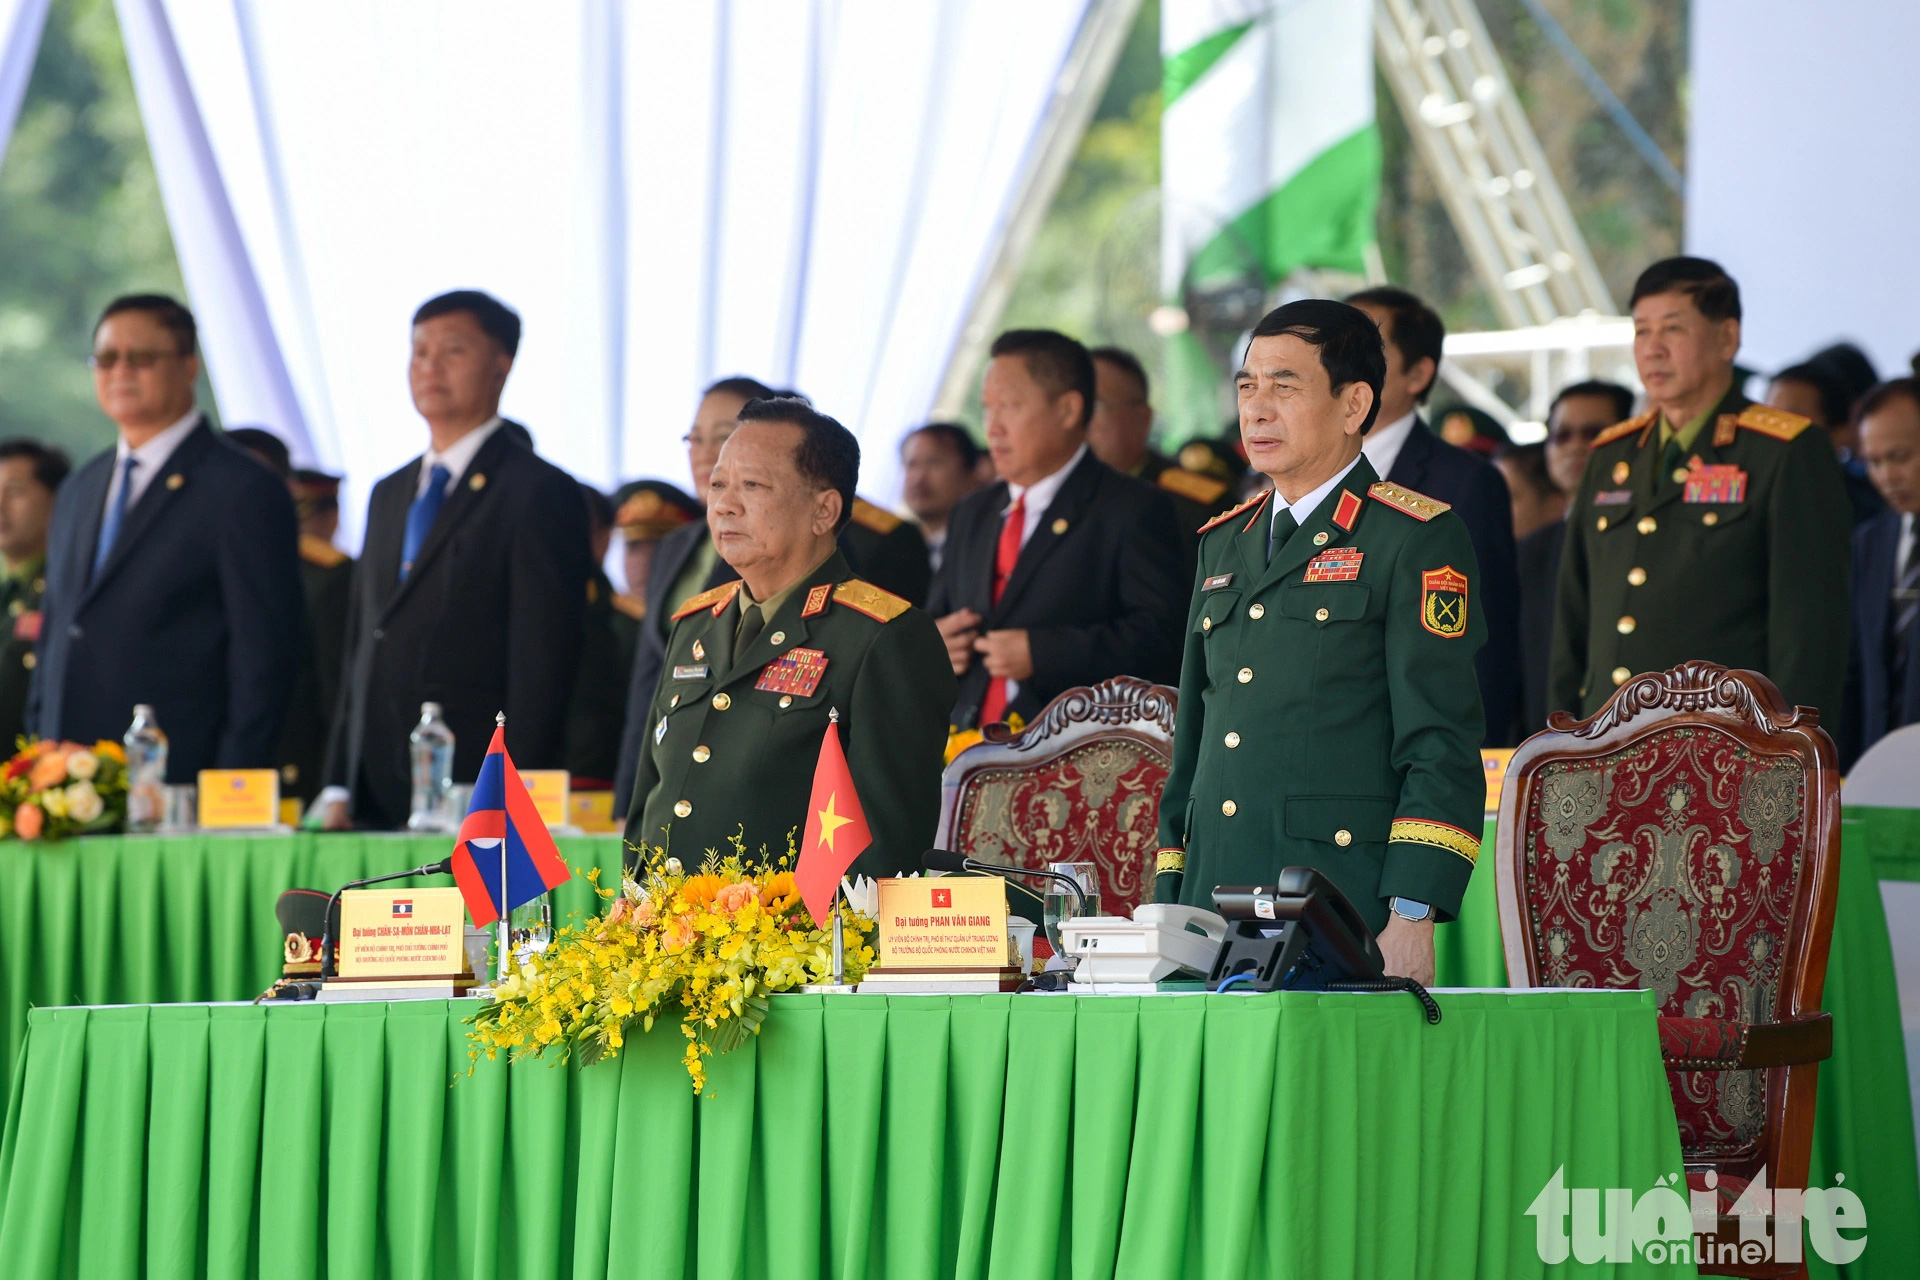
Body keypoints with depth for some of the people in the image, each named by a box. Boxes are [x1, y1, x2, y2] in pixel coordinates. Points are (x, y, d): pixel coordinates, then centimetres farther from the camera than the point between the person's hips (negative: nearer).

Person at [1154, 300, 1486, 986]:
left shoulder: (1415, 538, -1)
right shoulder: (1224, 543, 20)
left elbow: (1444, 749, -7)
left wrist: (1411, 917, -16)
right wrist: (1167, 905, 16)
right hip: (1214, 918, 6)